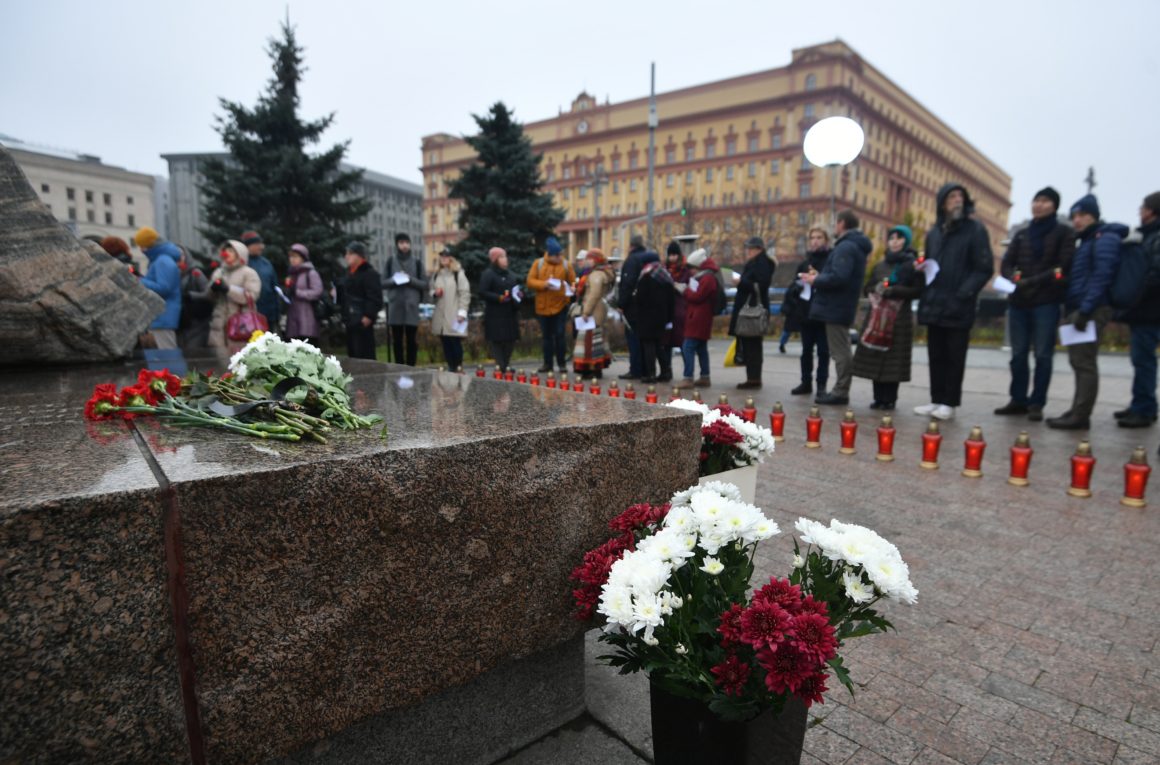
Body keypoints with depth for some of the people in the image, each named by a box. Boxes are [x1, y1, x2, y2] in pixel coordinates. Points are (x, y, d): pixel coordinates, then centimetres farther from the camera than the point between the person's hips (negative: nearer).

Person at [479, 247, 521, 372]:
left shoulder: (509, 274, 18)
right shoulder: (488, 274, -6)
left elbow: (515, 289, 29)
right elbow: (482, 293, -13)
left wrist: (517, 294, 6)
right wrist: (499, 298, -19)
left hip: (510, 313, 7)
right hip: (495, 315, -7)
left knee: (511, 339, 7)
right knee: (497, 341, -7)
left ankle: (506, 365, 19)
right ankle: (500, 367, -3)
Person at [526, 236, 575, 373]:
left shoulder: (565, 265, 3)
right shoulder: (538, 264, 2)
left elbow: (573, 281, 7)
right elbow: (530, 281, -3)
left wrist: (572, 288, -16)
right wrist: (545, 284, -17)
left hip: (560, 306, -1)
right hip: (543, 307, 1)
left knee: (559, 335, -2)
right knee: (546, 336, 11)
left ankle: (561, 363, 10)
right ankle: (547, 363, 21)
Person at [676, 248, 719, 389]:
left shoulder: (708, 278, -14)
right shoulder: (702, 277, 19)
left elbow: (697, 296, -19)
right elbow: (694, 294, 19)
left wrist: (686, 290, -5)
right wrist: (688, 290, 2)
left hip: (698, 319, -11)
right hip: (698, 318, 11)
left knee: (688, 348, -13)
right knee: (701, 348, 13)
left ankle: (688, 378, -15)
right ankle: (704, 377, 19)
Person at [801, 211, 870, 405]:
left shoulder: (845, 247, -16)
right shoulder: (855, 246, 18)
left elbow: (838, 277, -27)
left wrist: (816, 280, -13)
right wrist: (820, 276, 12)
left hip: (837, 307, -11)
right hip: (841, 305, 11)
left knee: (840, 351, -7)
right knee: (842, 350, 13)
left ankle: (841, 392, -2)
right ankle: (840, 390, 20)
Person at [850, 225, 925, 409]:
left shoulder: (913, 264, 1)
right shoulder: (880, 265, 16)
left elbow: (918, 291, -8)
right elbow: (866, 289, 17)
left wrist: (893, 291, -17)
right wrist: (876, 289, -5)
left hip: (900, 318, -4)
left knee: (894, 359, -5)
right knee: (875, 358, 1)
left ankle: (890, 399, 3)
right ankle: (879, 398, 10)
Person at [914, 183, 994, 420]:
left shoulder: (975, 230, -2)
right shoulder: (933, 232, 15)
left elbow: (984, 269, -6)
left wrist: (964, 293, -17)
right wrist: (922, 269, 2)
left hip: (958, 307, -5)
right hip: (934, 305, 5)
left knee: (954, 358, 1)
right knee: (936, 355, 9)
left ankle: (949, 403, 8)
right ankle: (937, 400, 17)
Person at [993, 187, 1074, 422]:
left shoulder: (1064, 233, 5)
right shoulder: (1021, 234, 17)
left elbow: (1064, 267, -5)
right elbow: (1006, 264, 9)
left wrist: (1033, 281, -15)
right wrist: (1015, 278, -12)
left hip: (1046, 302, -4)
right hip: (1018, 301, 4)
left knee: (1043, 355, -3)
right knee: (1018, 354, 5)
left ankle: (1037, 403, 1)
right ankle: (1018, 400, 13)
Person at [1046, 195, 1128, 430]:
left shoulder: (1105, 238, -6)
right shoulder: (1085, 241, 22)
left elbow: (1101, 276, -16)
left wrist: (1085, 310, -22)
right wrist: (1072, 310, 14)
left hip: (1091, 311, -9)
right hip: (1078, 309, 9)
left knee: (1084, 363, -9)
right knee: (1079, 362, 11)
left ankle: (1080, 416, -8)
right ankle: (1078, 412, 17)